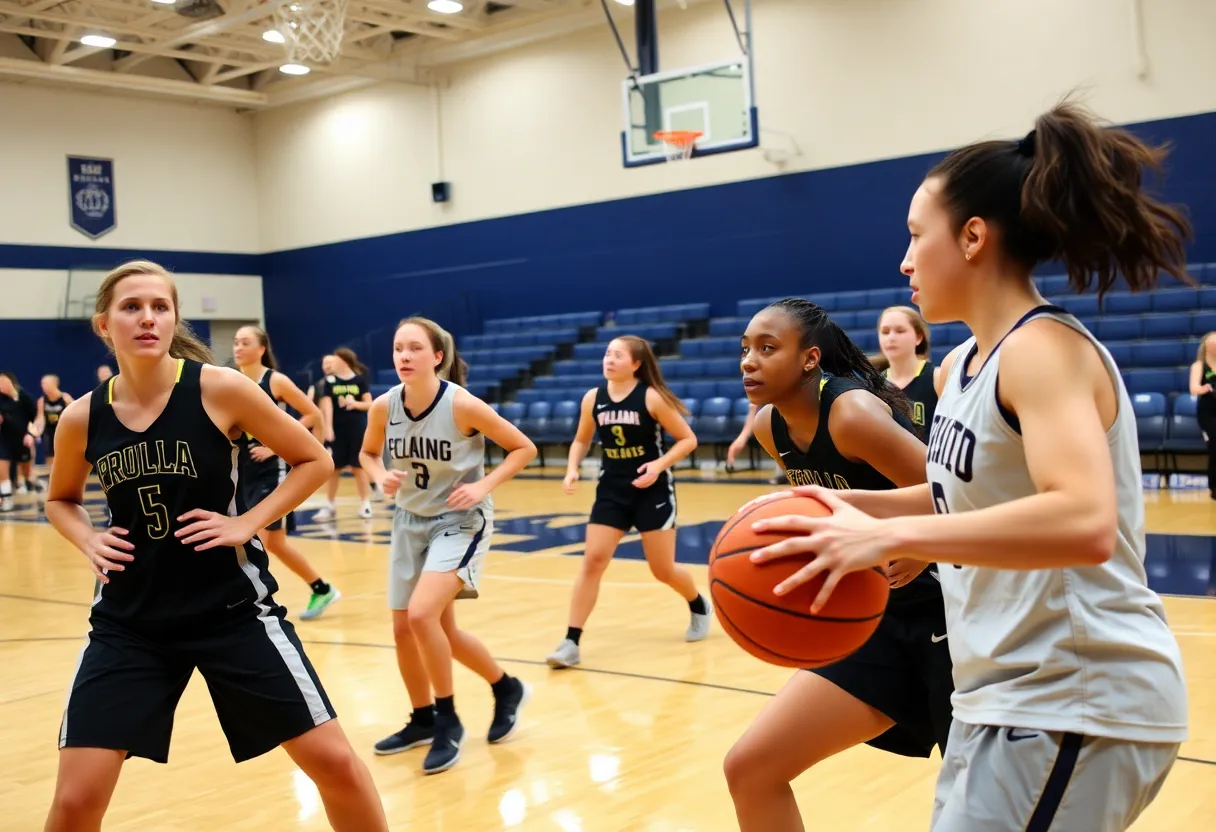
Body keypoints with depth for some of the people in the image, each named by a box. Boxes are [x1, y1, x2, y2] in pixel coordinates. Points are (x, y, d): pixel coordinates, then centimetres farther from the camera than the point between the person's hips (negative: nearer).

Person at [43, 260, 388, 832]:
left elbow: (314, 461, -2)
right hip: (129, 620, 2)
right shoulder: (82, 418, -3)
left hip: (231, 607, -2)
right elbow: (60, 500, 18)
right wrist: (88, 541, -3)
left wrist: (247, 522, -12)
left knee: (335, 763, -1)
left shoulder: (219, 388, -11)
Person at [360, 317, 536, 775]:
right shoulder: (384, 406, -9)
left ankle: (448, 720, -2)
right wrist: (381, 477, -10)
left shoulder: (463, 405, -21)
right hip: (410, 520, 6)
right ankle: (424, 719, 33)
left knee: (422, 615, -23)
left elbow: (524, 448, -11)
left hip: (460, 520, -6)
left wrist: (483, 485, -22)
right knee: (404, 628, 10)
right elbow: (368, 453, 11)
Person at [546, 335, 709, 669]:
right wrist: (572, 469, -5)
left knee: (663, 570, 3)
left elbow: (688, 439, -8)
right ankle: (571, 642, -4)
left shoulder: (652, 397, -13)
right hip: (611, 491, 3)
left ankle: (700, 606, 36)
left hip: (653, 491, -3)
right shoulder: (592, 398, -2)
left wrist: (659, 465, -21)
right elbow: (581, 440, 14)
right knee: (592, 560, -8)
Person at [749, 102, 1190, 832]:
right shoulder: (962, 365, 9)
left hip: (1079, 702, -9)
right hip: (1013, 693, 9)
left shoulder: (1044, 349, -18)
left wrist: (887, 538, -37)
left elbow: (1084, 524, -33)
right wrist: (851, 506, 6)